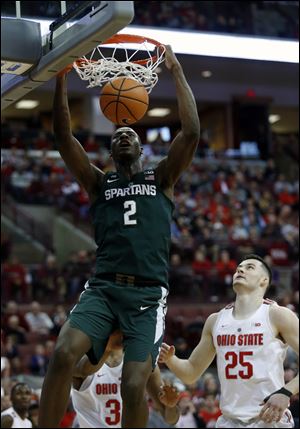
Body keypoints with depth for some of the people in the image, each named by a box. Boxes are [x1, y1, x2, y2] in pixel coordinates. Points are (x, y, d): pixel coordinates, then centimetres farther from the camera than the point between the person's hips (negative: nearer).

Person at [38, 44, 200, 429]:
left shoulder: (161, 179, 16)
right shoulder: (99, 183, 19)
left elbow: (191, 132, 3)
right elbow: (63, 136, 7)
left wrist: (176, 72, 3)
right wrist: (62, 76, 1)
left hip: (148, 294, -1)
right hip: (102, 287, 1)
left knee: (134, 386, -16)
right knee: (63, 354, -25)